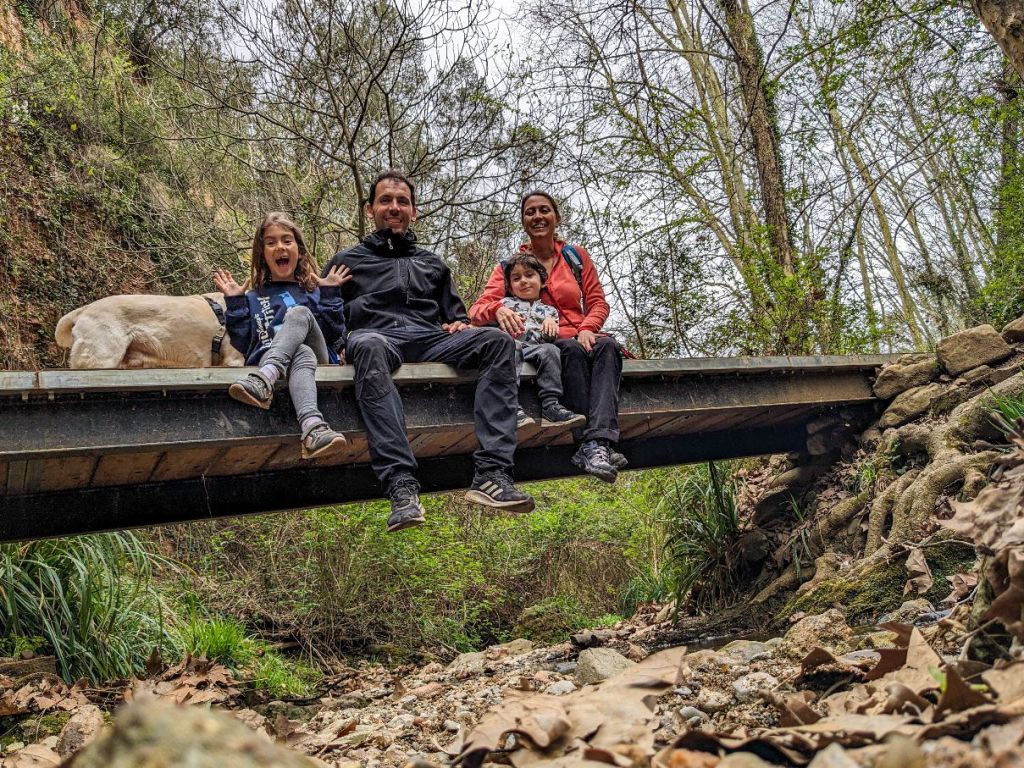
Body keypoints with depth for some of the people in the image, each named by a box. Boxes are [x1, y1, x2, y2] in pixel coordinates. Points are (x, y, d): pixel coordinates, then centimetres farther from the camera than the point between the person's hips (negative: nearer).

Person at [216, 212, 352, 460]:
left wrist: (330, 293, 6)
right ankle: (313, 428, -66)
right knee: (302, 355, -37)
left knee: (299, 313, -29)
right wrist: (234, 302, 7)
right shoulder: (253, 298, 23)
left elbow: (334, 335, 10)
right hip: (267, 359, -1)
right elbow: (241, 344, 12)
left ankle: (263, 380, -52)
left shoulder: (313, 292, 23)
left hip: (315, 355, 1)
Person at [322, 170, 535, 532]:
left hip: (430, 339, 3)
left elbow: (455, 312, 32)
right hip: (378, 336, -3)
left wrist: (460, 325, 9)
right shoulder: (346, 261, 25)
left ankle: (491, 474, -37)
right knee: (368, 347, -42)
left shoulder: (433, 263, 34)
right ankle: (401, 485, -50)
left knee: (496, 340, -26)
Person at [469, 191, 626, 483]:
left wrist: (586, 329, -11)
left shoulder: (576, 256, 16)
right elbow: (478, 309, -2)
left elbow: (598, 302, 12)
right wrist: (498, 309, -28)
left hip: (579, 338, 2)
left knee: (607, 346, -32)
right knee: (572, 349, -35)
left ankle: (598, 443, -48)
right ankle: (587, 444, -40)